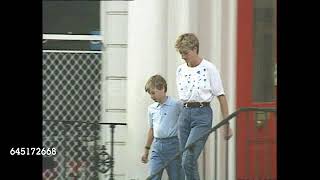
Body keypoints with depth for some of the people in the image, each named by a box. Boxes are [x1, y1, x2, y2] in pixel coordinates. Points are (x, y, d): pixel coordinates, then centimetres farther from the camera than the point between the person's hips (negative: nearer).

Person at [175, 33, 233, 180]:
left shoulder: (209, 68, -6)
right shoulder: (180, 70, 11)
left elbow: (221, 97, -3)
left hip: (202, 114, -6)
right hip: (184, 113, 6)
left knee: (188, 161, -17)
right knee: (186, 163, 4)